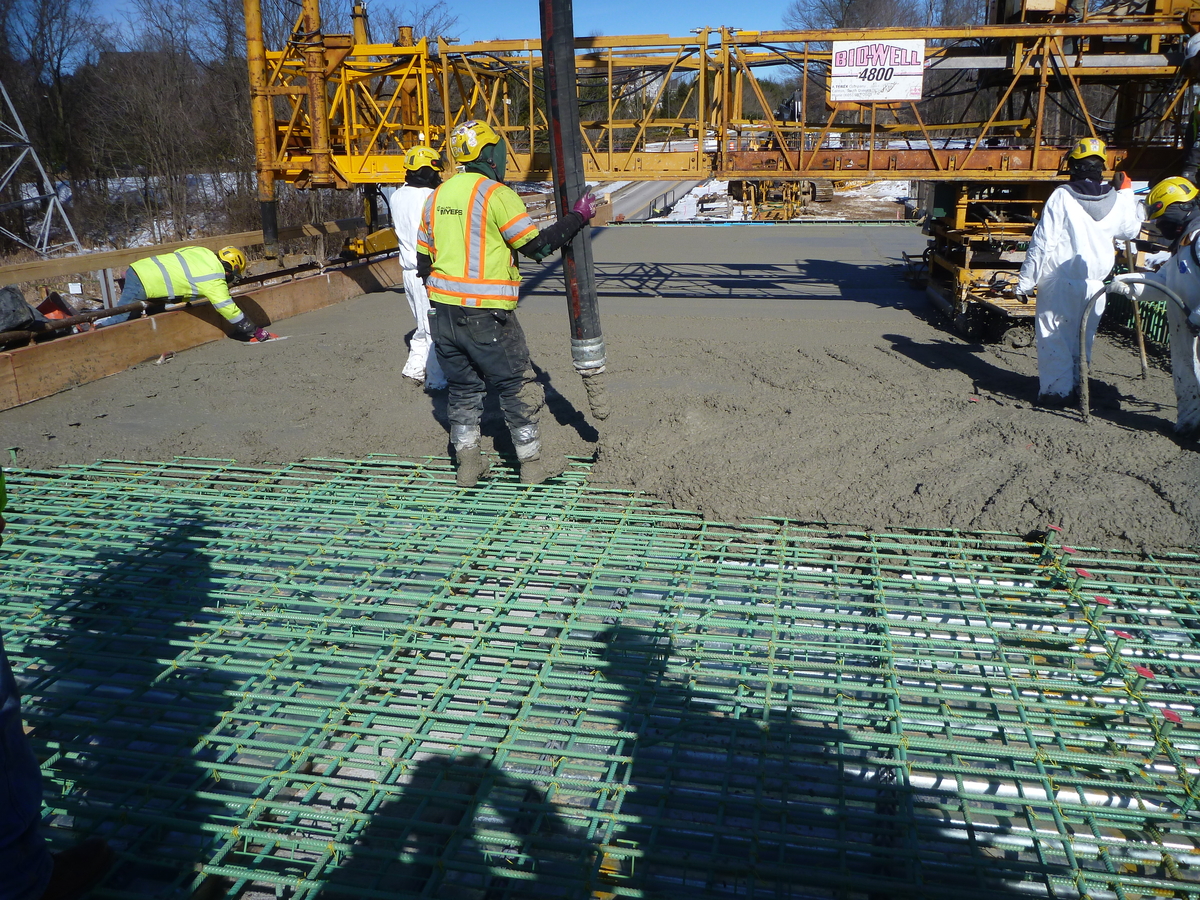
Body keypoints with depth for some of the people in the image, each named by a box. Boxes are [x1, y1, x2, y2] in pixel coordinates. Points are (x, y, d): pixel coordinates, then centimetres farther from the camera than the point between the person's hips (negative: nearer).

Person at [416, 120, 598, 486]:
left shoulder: (436, 197, 11)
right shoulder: (496, 194, -10)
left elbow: (423, 261, 15)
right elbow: (536, 245, -10)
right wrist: (578, 217, 0)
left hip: (442, 312, 6)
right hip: (486, 317, -6)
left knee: (462, 387, 16)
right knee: (516, 387, 6)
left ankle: (468, 463, 20)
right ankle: (532, 463, 14)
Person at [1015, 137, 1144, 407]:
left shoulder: (1062, 196, -12)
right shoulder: (1116, 200, 2)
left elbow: (1042, 241, -14)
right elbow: (1132, 230, 22)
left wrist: (1026, 281, -9)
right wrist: (1127, 193, 31)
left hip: (1058, 282, -4)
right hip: (1094, 283, 5)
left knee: (1055, 337, 3)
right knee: (1083, 338, 15)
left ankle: (1056, 391, 4)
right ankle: (1076, 388, 25)